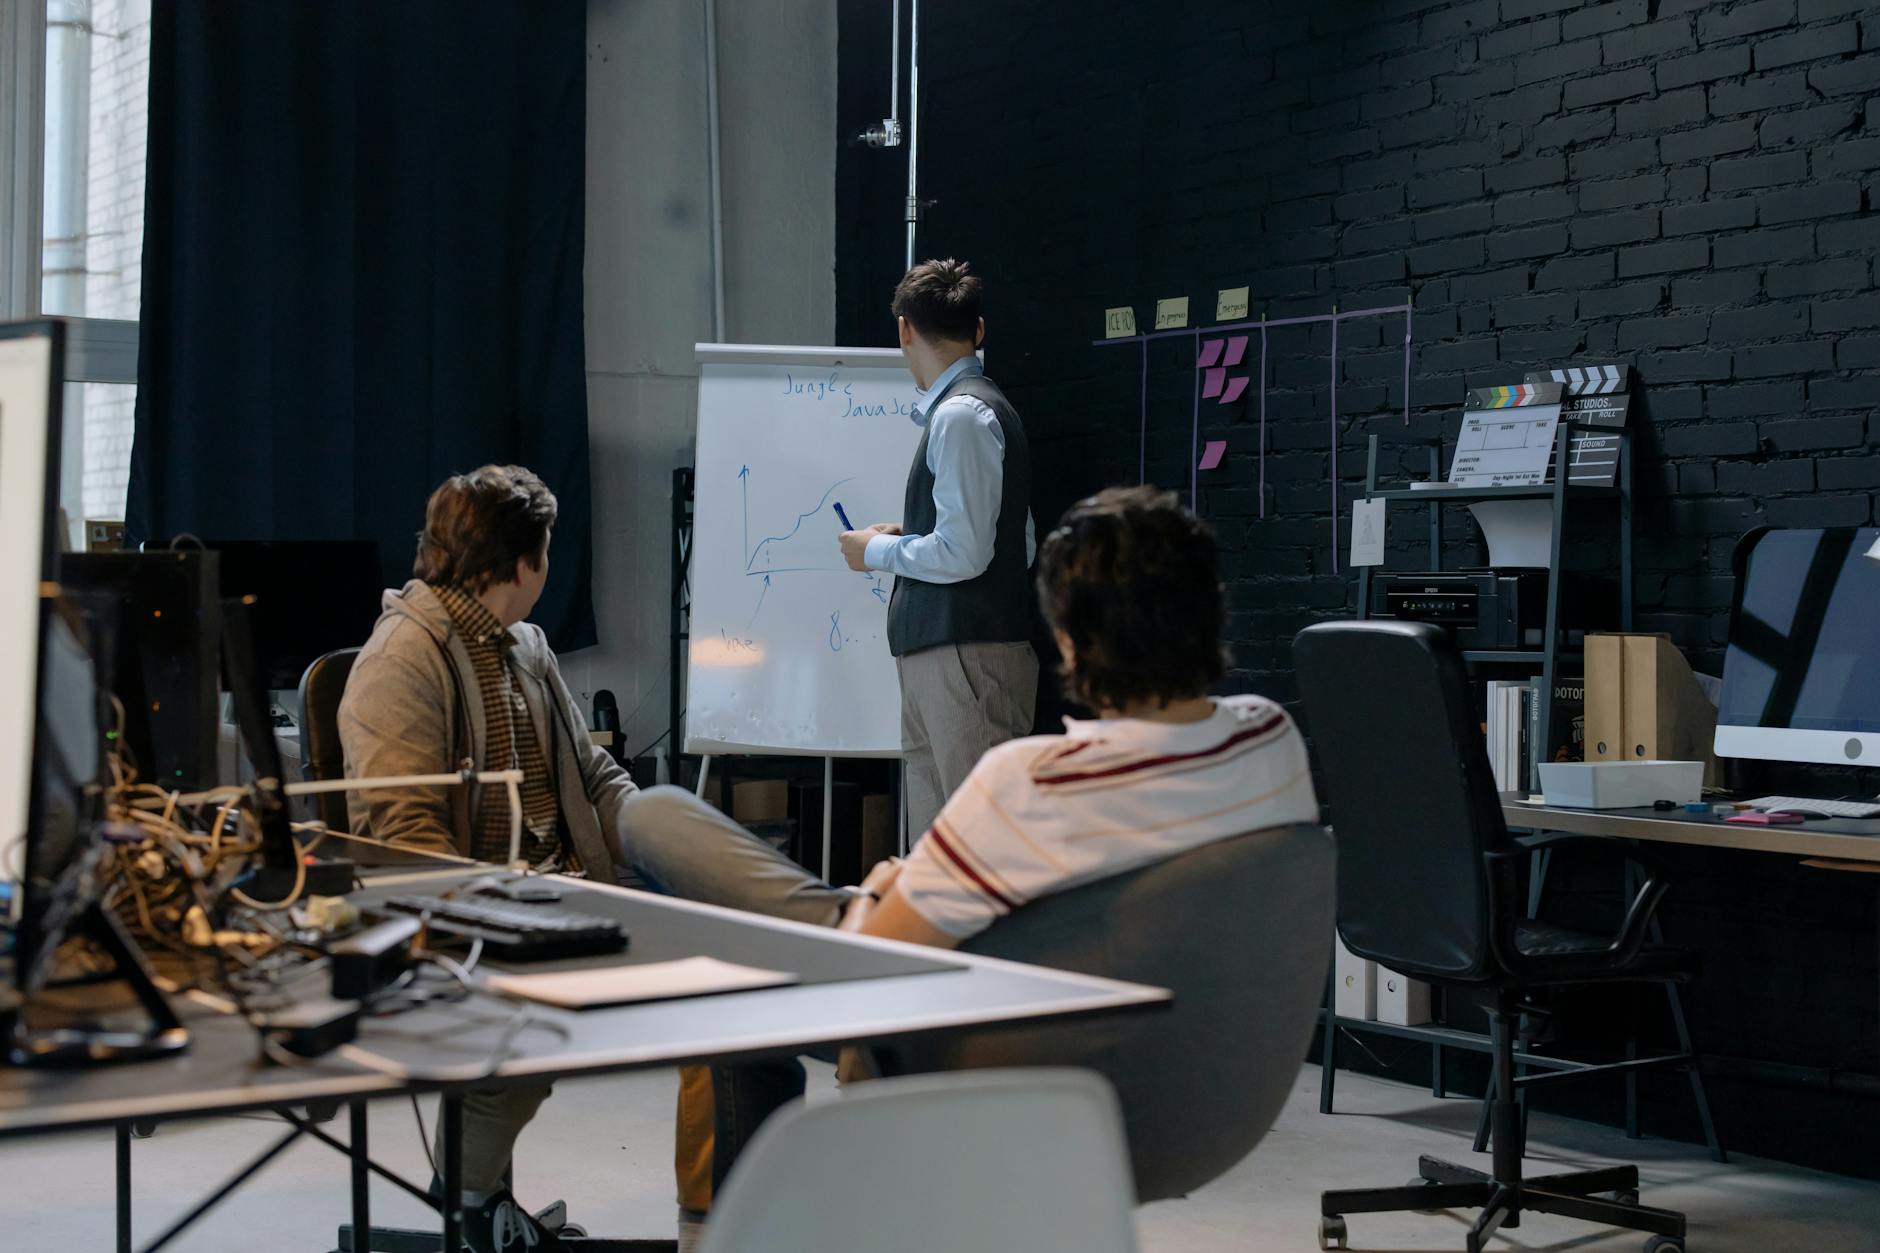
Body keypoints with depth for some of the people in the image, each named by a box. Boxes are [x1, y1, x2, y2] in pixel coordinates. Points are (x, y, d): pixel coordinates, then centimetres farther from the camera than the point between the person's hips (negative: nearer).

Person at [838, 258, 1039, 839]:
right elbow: (1021, 545, 21)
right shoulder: (982, 407, 16)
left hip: (968, 656, -10)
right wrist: (909, 539, 19)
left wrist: (879, 551, -4)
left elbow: (964, 553, -19)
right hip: (936, 656, 10)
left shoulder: (961, 415, -13)